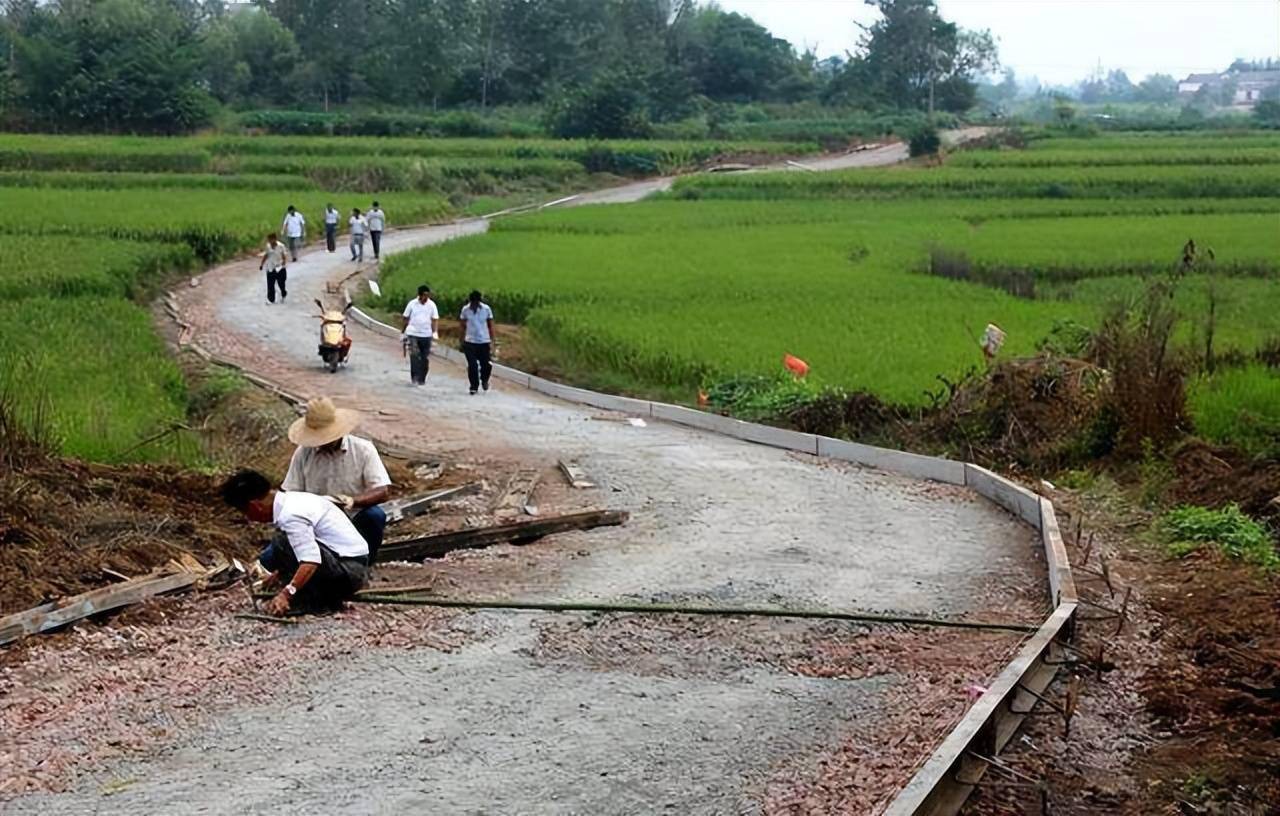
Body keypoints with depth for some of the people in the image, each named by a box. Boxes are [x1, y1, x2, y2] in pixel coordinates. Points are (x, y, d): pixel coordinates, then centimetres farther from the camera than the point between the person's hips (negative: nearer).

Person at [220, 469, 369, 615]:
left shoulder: (289, 515, -20)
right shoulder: (292, 499, 10)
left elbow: (310, 561, -31)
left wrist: (286, 594, -32)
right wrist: (279, 573, 38)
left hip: (348, 569, -10)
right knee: (268, 558, 15)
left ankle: (308, 602, -12)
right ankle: (328, 598, 11)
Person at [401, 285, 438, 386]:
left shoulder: (431, 305, 2)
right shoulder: (412, 304, 0)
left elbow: (435, 320, 1)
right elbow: (405, 318, 7)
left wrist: (435, 332, -12)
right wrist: (402, 332, 7)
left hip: (426, 335, 2)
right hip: (413, 334, -2)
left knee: (425, 358, 5)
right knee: (414, 355, -15)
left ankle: (422, 379, 17)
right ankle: (415, 377, -12)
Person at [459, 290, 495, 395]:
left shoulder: (486, 309, -4)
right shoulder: (465, 309, -3)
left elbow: (490, 326, 2)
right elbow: (462, 326, 7)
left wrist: (492, 341, -2)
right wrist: (462, 341, 5)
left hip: (484, 342, 0)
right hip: (470, 342, 0)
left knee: (485, 365, 2)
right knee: (472, 366, -4)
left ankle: (484, 380, 33)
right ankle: (474, 386, 10)